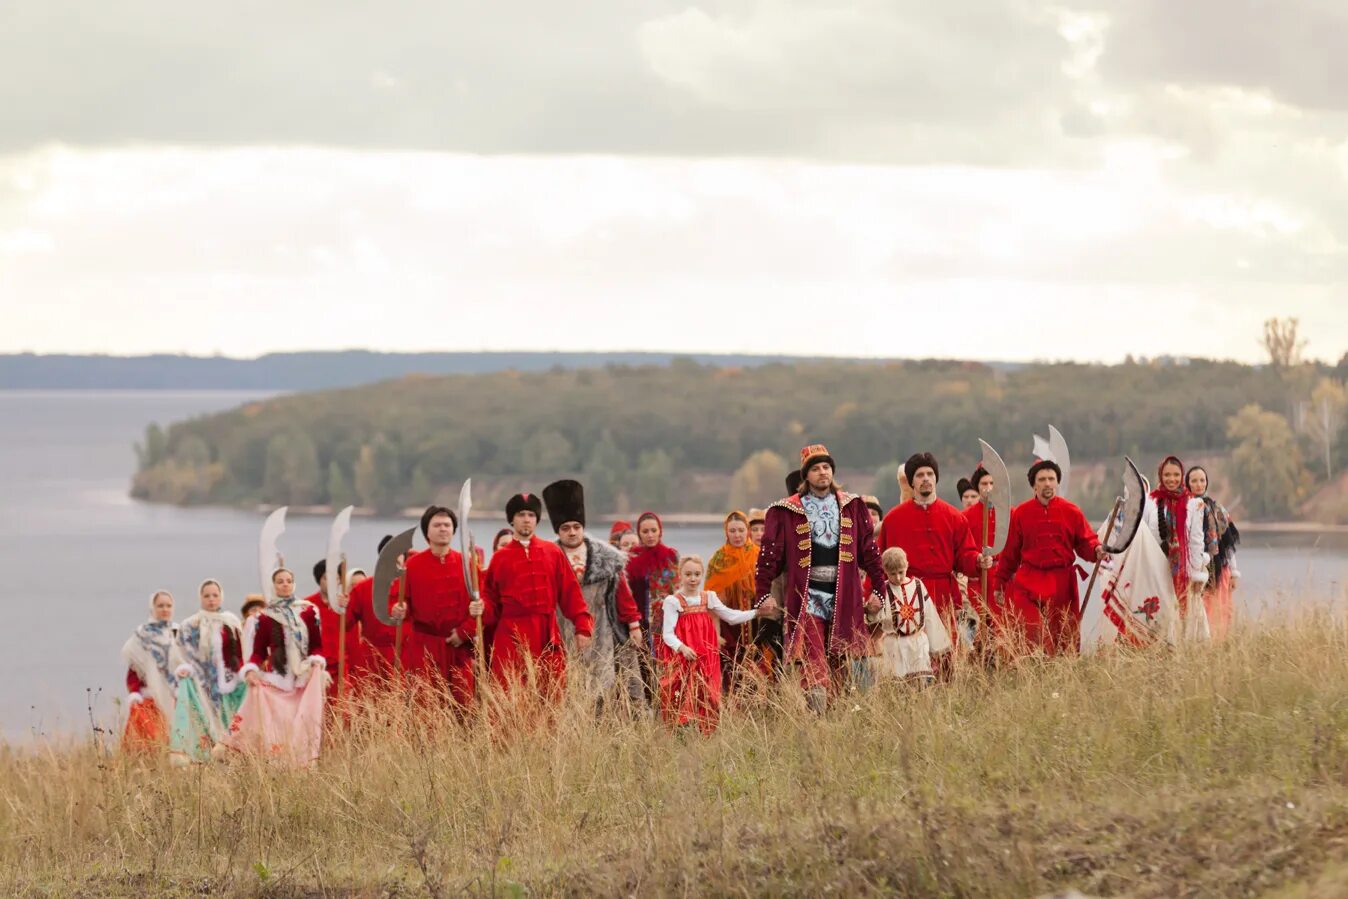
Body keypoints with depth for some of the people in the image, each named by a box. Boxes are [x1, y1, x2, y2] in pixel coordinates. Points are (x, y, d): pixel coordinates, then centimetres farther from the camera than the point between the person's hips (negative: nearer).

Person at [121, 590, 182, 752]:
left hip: (176, 700, 2)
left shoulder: (179, 634, 12)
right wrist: (133, 692, -9)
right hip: (149, 697, -2)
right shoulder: (142, 635, 5)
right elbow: (133, 668, 2)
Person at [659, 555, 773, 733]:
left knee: (707, 701, 2)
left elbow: (732, 617, 12)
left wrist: (758, 612, 4)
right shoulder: (673, 601, -3)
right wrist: (682, 648, -26)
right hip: (681, 661, -4)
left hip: (706, 661, 4)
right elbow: (667, 634, -9)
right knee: (682, 705, -9)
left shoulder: (709, 597, 9)